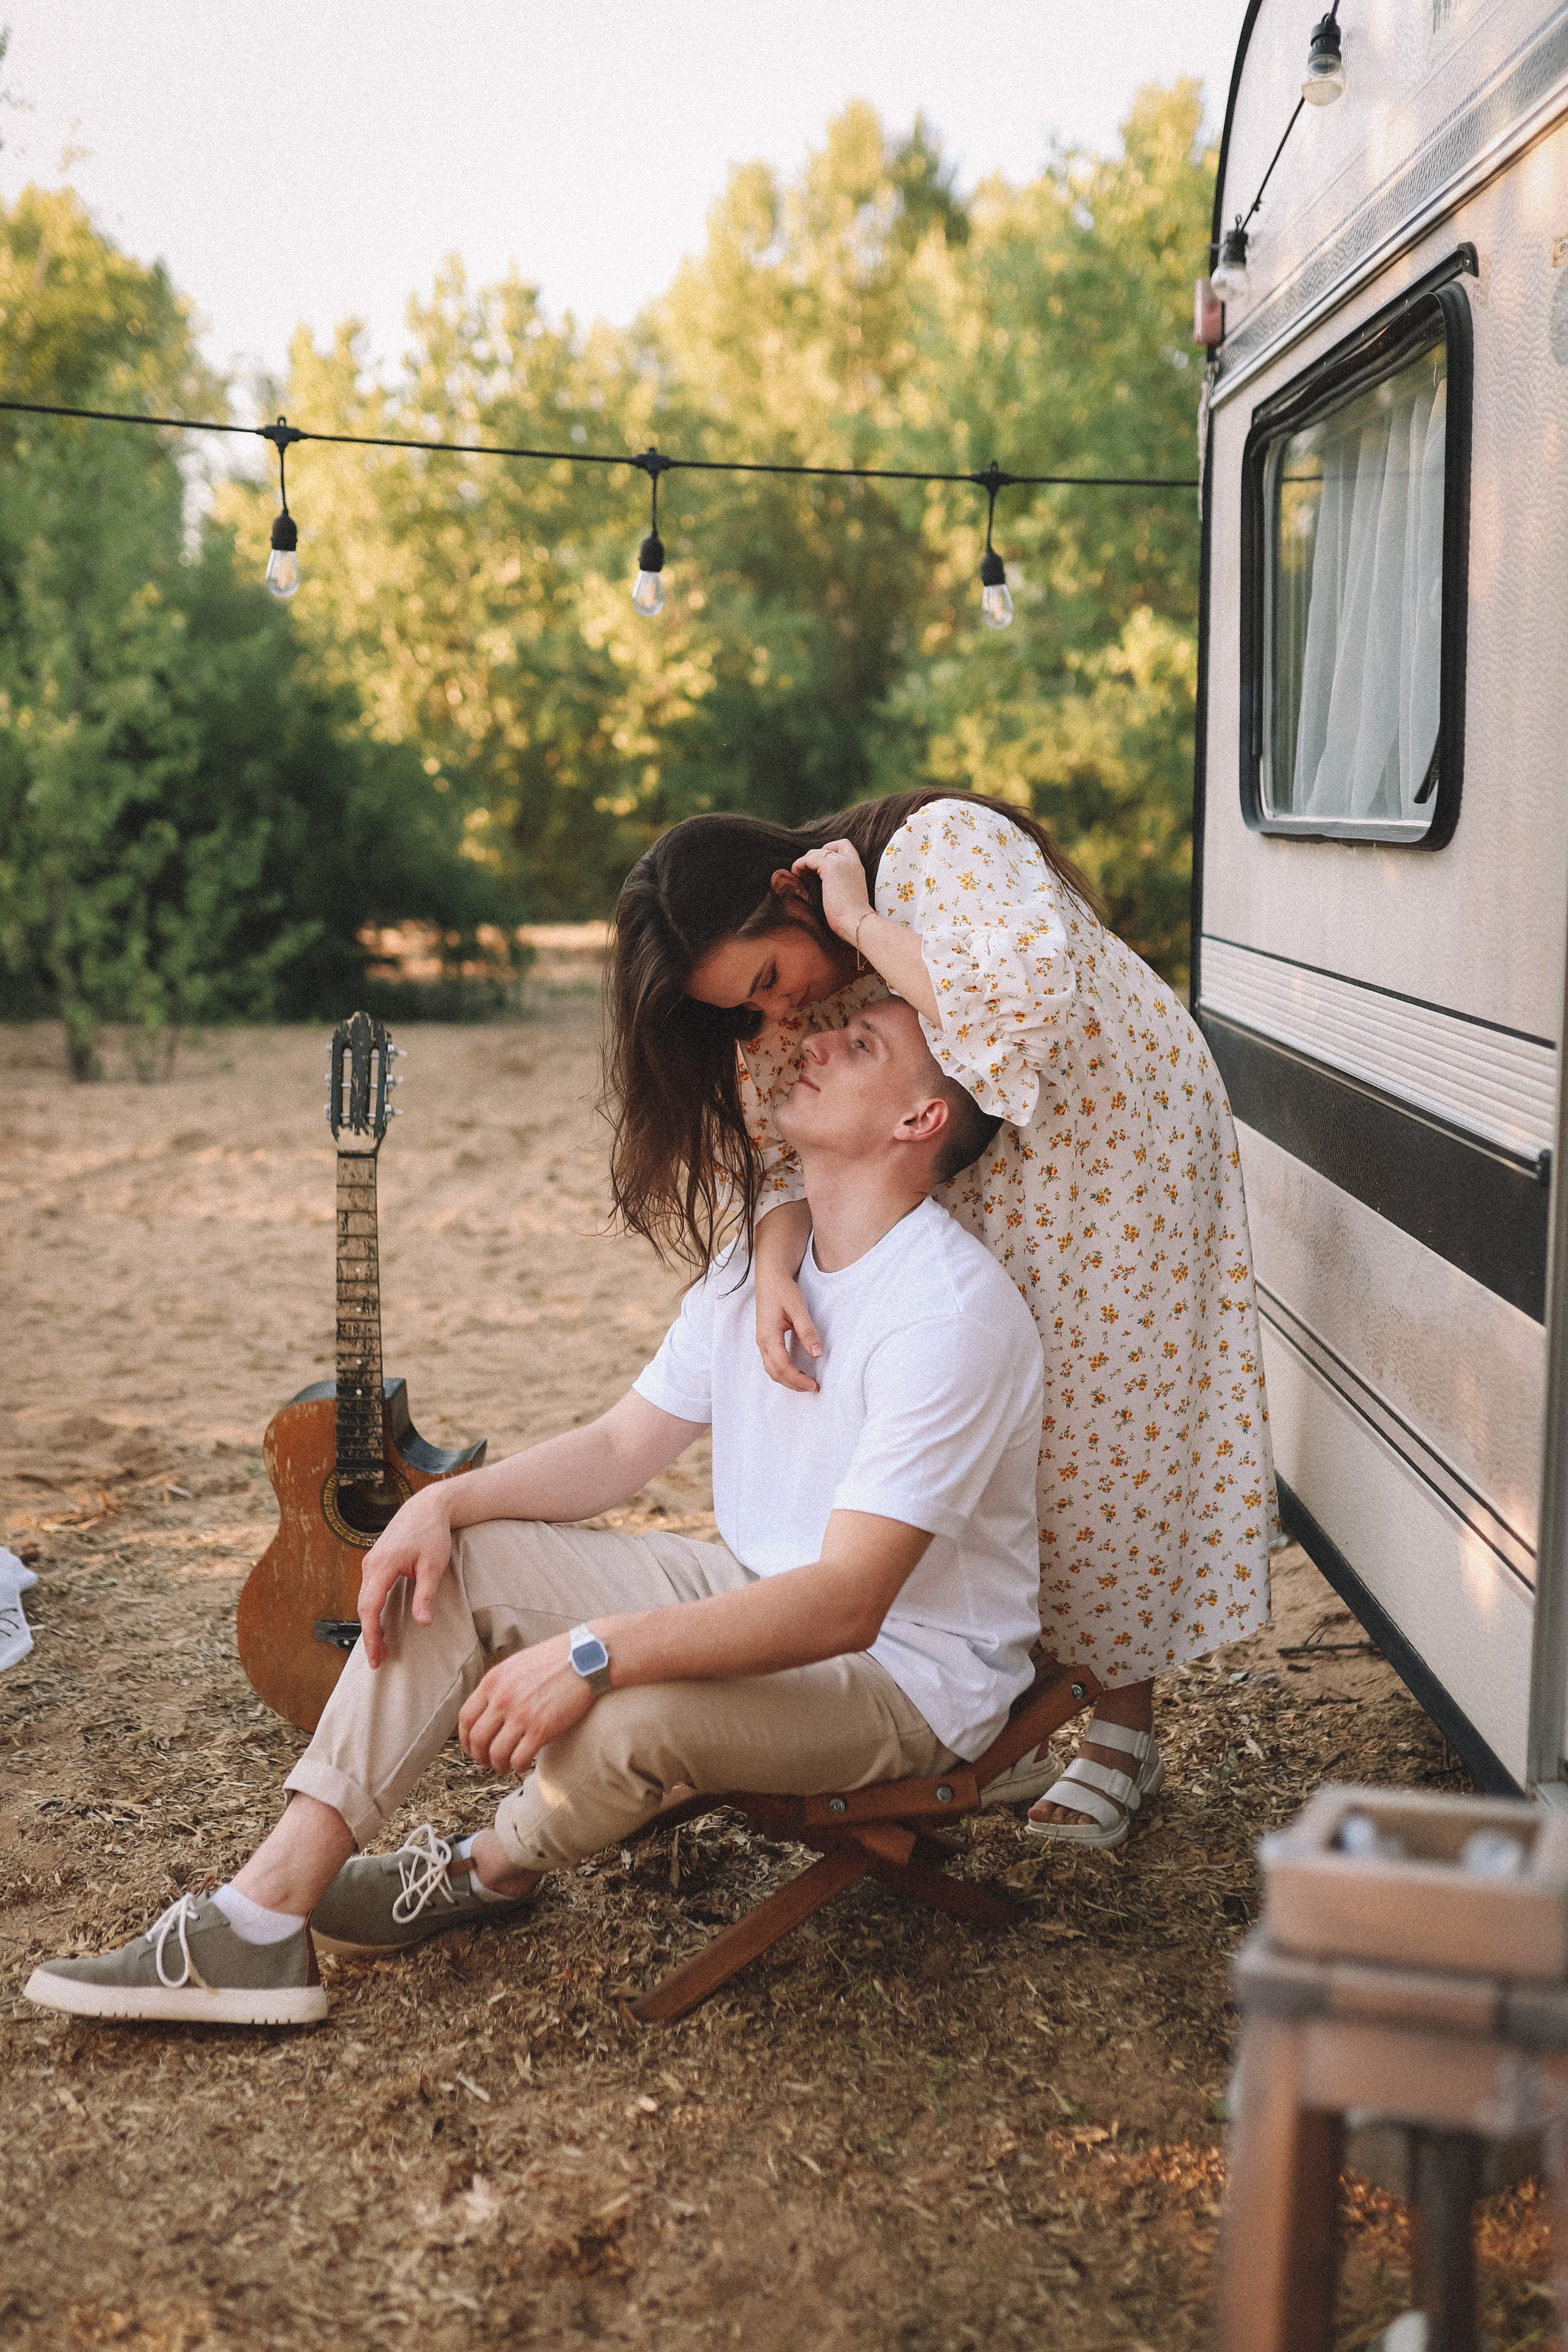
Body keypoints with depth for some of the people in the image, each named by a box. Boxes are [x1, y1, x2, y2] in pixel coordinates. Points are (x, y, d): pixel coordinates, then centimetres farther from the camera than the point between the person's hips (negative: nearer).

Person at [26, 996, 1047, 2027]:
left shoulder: (952, 1313, -26)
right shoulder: (760, 1256, 5)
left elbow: (848, 1602, -33)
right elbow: (620, 1446, 9)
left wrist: (591, 1654, -38)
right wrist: (445, 1501, -9)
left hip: (910, 1669, -8)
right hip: (759, 1591, 9)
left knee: (625, 1717, -33)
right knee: (458, 1565, -3)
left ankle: (493, 1868, 5)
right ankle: (271, 1909, -11)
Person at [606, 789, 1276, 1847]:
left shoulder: (943, 846, -30)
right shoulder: (788, 1000, -9)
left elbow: (1028, 987, -46)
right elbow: (776, 1140, -10)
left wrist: (865, 925, -36)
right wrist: (776, 1263, -29)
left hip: (1124, 1148, -6)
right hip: (980, 1191, 6)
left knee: (1111, 1435, 0)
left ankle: (1126, 1729, 13)